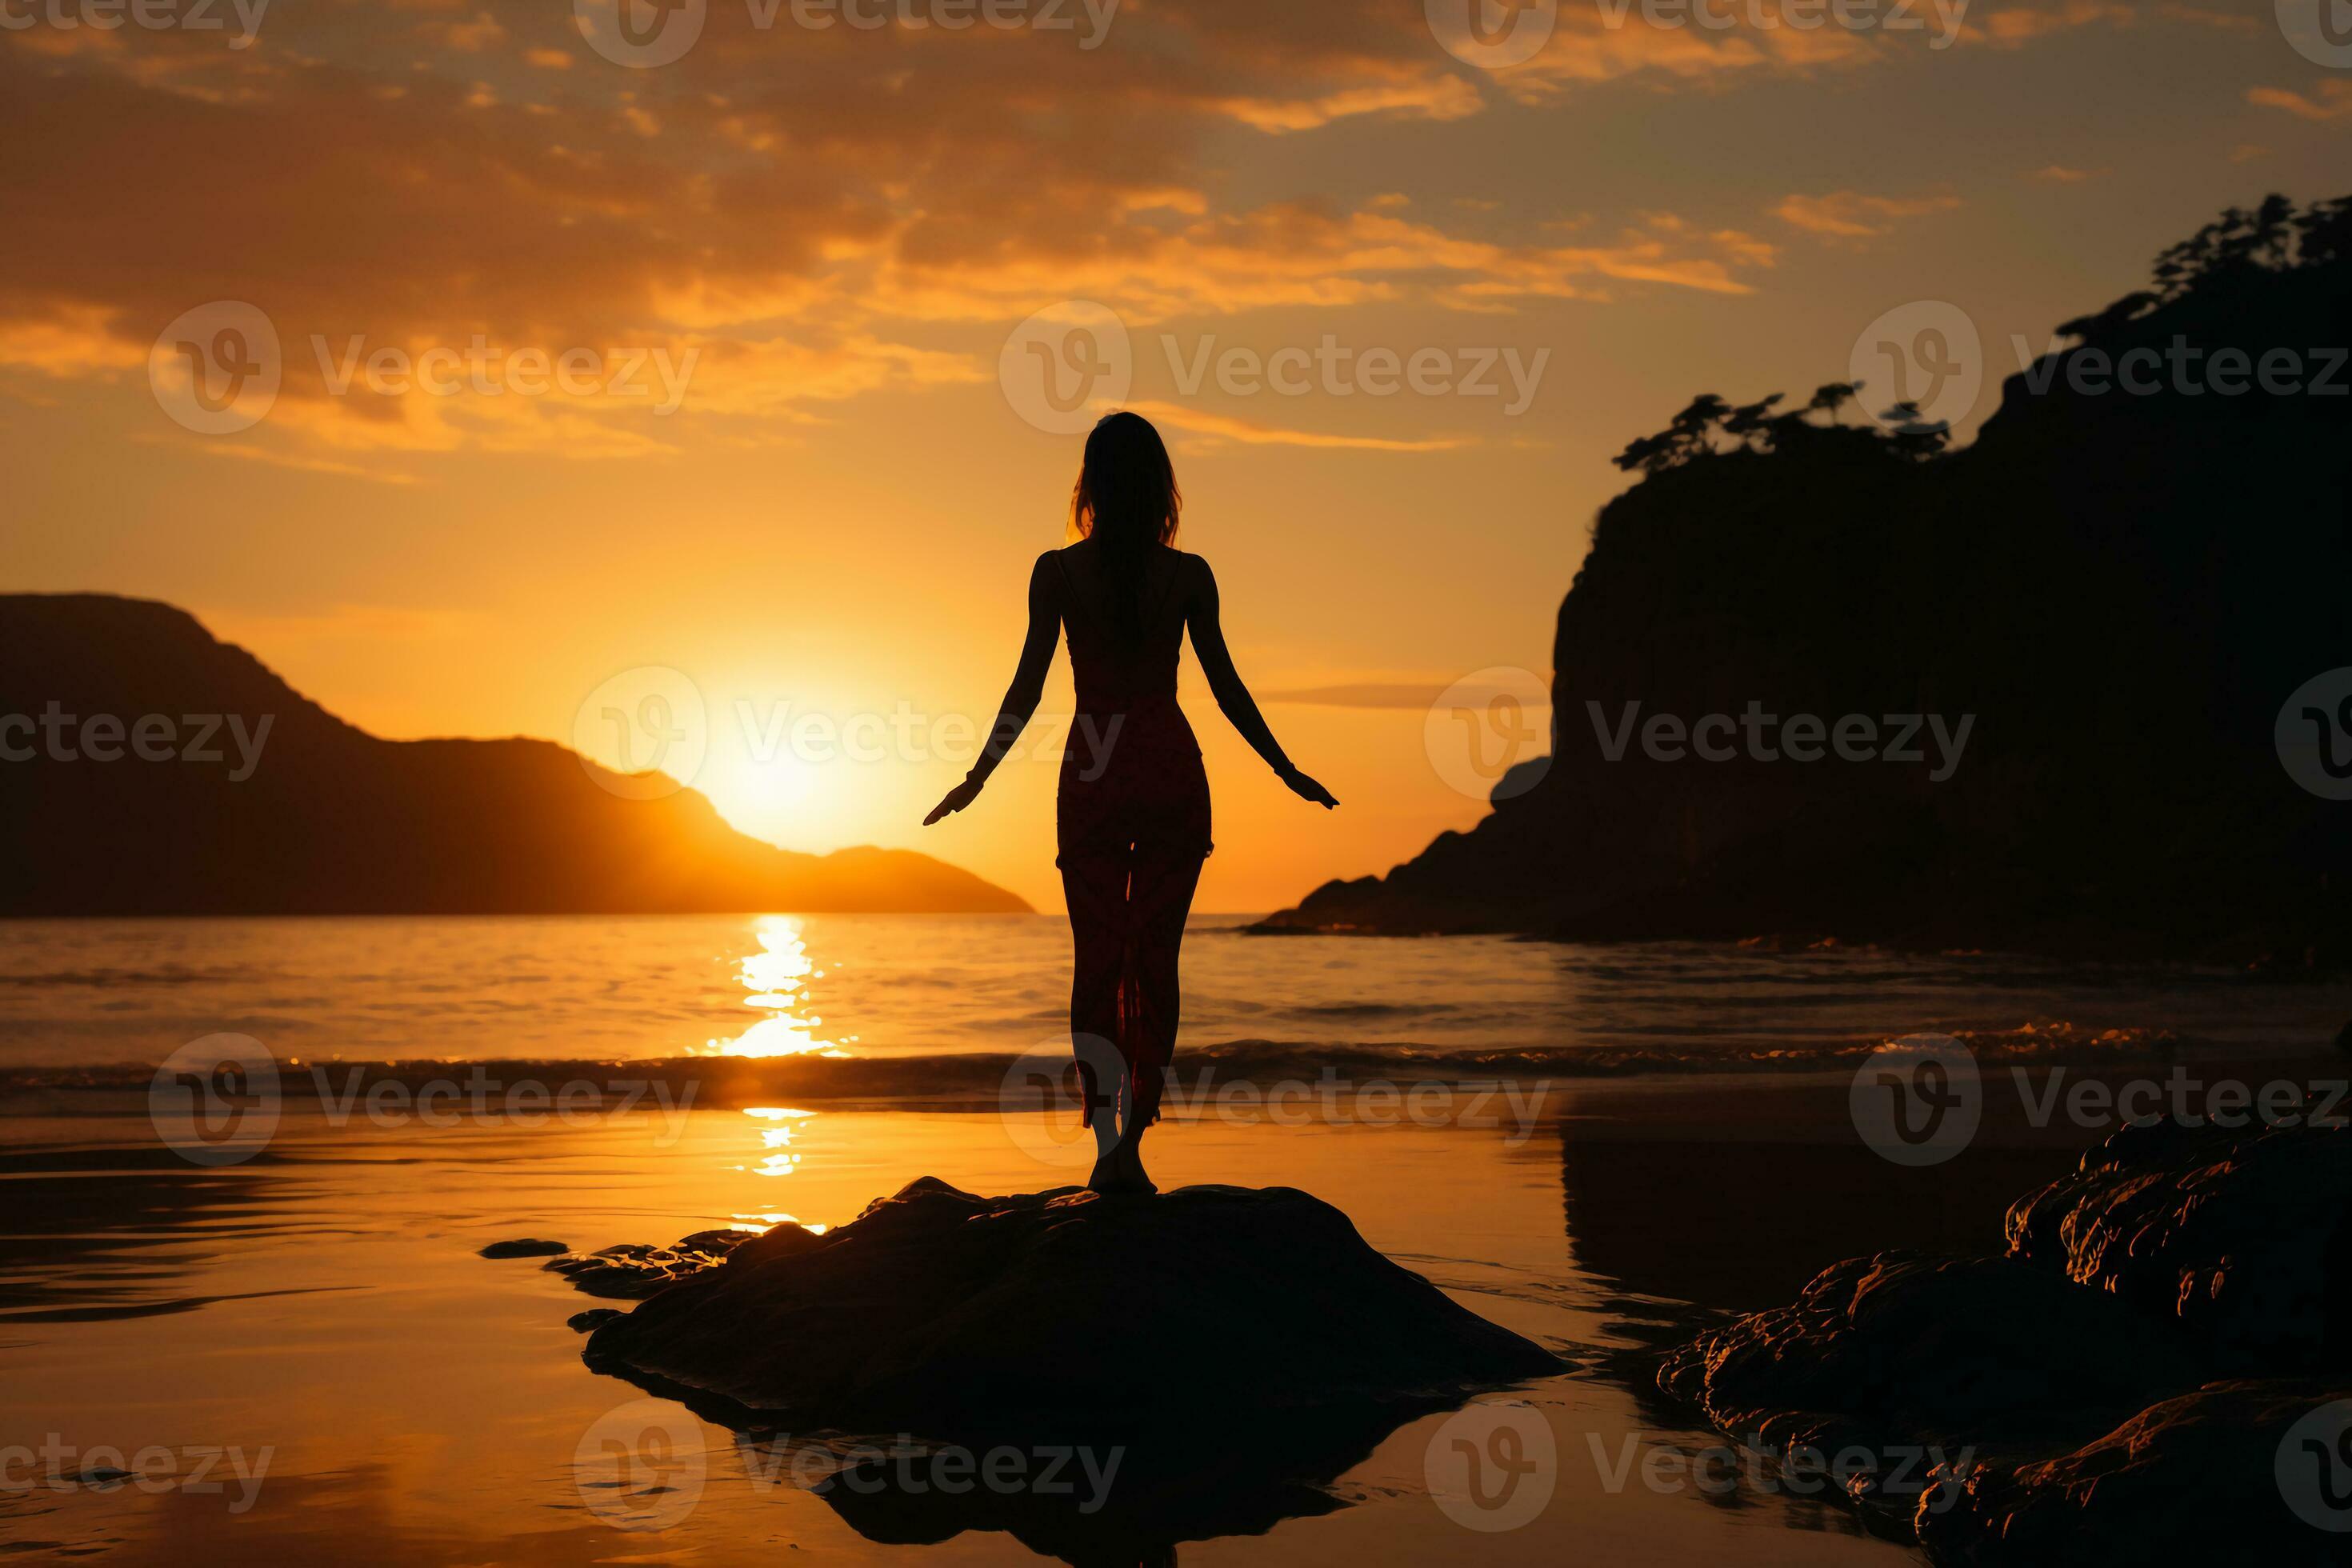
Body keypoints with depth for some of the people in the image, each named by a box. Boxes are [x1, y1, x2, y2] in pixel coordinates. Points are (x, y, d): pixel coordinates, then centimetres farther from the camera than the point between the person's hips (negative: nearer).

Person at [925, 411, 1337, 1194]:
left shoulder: (1058, 572, -3)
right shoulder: (1187, 575, -2)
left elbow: (1027, 687, -3)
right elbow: (1225, 685, 1)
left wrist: (977, 777, 5)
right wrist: (1286, 770, 11)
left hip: (1092, 774, 0)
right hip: (1171, 767, 0)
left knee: (1095, 960, 5)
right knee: (1156, 961, 7)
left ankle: (1105, 1135, -7)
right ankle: (1130, 1140, 2)